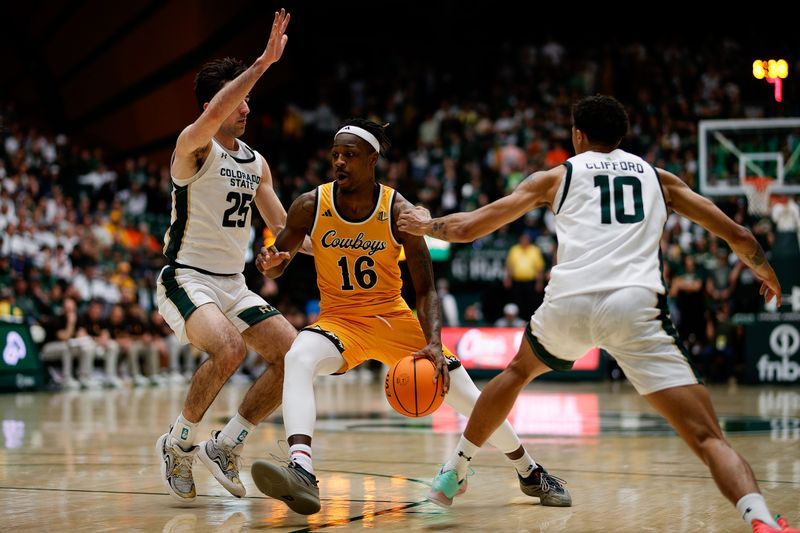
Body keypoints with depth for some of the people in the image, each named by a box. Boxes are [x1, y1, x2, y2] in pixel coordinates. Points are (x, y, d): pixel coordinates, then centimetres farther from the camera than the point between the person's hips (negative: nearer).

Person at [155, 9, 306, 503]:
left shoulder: (256, 163, 12)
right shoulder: (194, 145, -10)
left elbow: (284, 228, 20)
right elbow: (214, 113, -34)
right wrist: (265, 60, -35)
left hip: (234, 285, 8)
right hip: (186, 279, -8)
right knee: (229, 349, -33)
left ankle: (226, 446, 8)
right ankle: (178, 443, -9)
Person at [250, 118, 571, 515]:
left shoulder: (398, 211, -16)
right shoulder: (310, 206, -12)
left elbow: (425, 289, -13)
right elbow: (277, 263, 2)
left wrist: (434, 344, -29)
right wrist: (270, 263, -23)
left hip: (394, 318, 0)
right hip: (339, 319, 0)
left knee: (471, 401, -2)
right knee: (298, 358, -35)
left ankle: (530, 473, 24)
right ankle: (301, 474, -49)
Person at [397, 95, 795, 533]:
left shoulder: (555, 177, 22)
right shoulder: (659, 177, 25)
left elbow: (467, 228, 24)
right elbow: (738, 235, 26)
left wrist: (424, 225, 45)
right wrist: (766, 273, 47)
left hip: (568, 302, 1)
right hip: (635, 306, -1)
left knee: (519, 371, 35)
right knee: (707, 437, -4)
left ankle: (452, 474, 43)